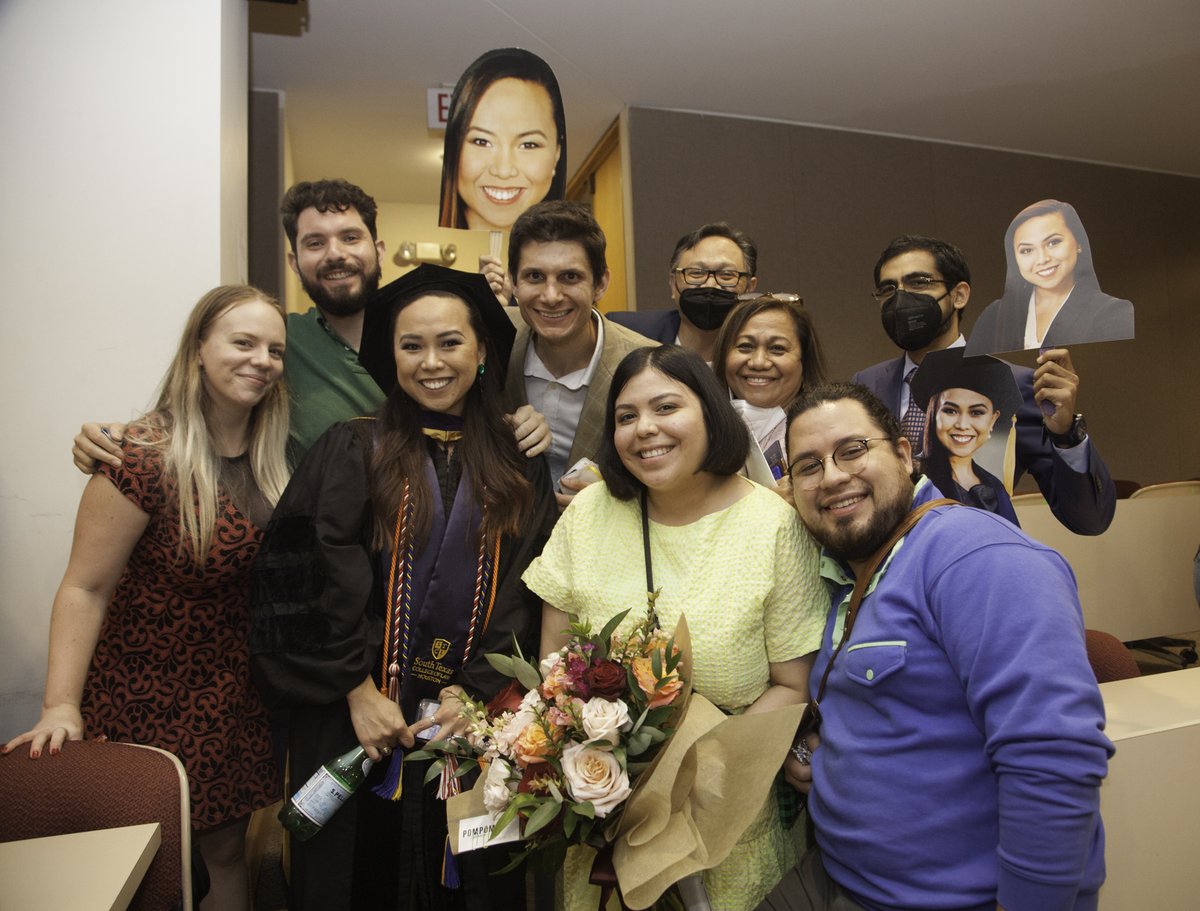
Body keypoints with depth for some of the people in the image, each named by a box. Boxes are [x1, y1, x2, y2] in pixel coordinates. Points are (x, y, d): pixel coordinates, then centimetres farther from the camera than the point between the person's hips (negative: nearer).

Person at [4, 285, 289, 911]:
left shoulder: (273, 452, -2)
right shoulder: (146, 457, -20)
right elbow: (85, 588, -17)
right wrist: (61, 706, -21)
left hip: (233, 694, 5)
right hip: (146, 694, -5)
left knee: (226, 848, 19)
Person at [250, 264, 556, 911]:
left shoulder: (518, 465, 2)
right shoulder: (351, 451, -4)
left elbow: (521, 591, -1)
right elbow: (312, 580, -9)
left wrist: (472, 691, -9)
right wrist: (358, 690, -11)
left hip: (470, 714, 2)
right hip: (356, 717, -1)